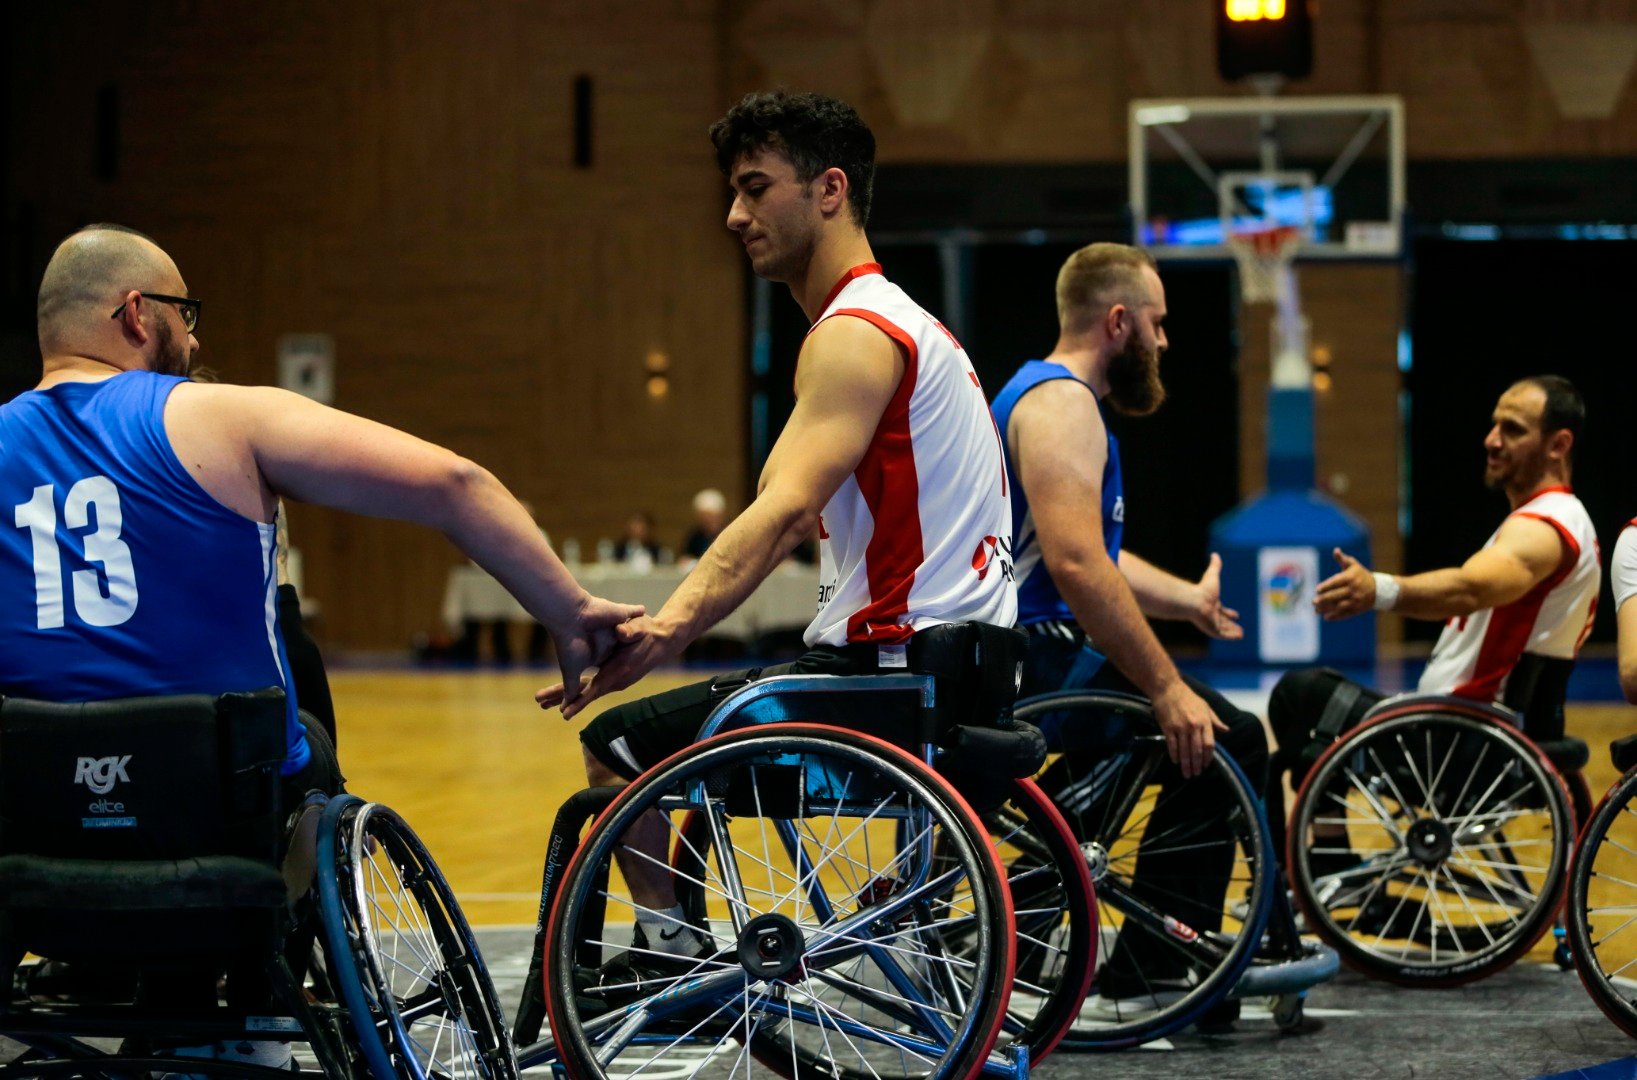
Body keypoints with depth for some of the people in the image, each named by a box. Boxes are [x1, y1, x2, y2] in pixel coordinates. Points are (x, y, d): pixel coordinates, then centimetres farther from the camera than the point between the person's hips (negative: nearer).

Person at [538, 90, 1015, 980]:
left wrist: (672, 624, -40)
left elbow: (784, 511, -29)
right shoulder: (896, 322, 20)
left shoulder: (856, 333, -13)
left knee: (618, 747, -9)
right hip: (952, 670, 10)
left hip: (891, 670, -10)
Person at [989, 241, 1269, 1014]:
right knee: (1224, 740, -15)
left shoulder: (1055, 397, 19)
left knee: (1217, 731, 20)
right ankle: (1142, 977, -11)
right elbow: (1076, 564, -28)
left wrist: (1189, 601, 36)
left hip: (1035, 658, 11)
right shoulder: (1060, 404, -16)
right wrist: (1165, 688, -28)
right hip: (1036, 667, -11)